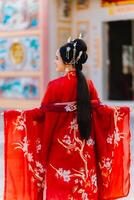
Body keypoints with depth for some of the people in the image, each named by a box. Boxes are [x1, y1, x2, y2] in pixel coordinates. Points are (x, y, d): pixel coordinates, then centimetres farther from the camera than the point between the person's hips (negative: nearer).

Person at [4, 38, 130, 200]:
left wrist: (16, 115, 1)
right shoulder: (87, 84, 0)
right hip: (83, 146, 5)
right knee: (84, 184, 13)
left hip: (60, 145, -4)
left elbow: (42, 113, -9)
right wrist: (116, 111, 24)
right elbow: (99, 110, 5)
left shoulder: (56, 85, -13)